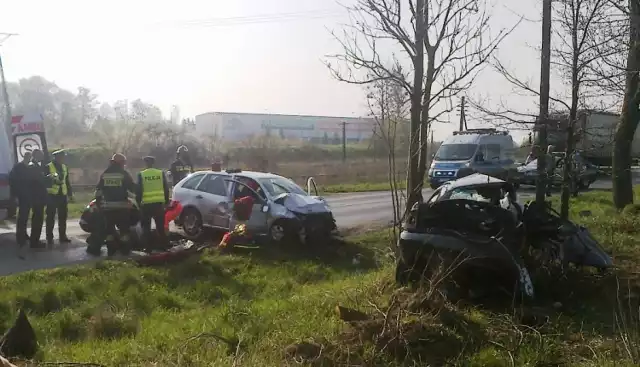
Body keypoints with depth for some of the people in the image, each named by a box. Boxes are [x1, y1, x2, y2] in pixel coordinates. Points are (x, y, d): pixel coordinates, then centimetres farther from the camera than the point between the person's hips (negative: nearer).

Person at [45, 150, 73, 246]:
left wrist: (70, 194, 13)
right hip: (52, 195, -5)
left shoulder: (65, 167, 14)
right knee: (51, 217, 0)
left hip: (63, 195, 5)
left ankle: (62, 236, 15)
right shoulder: (48, 167, -3)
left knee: (63, 217, 8)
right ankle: (49, 238, 5)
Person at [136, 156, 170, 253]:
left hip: (146, 204, -2)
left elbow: (138, 190, -3)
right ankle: (164, 245, 12)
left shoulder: (141, 175, -3)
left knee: (146, 227, 8)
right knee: (160, 226, 12)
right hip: (159, 203, 2)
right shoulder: (161, 173, 3)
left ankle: (149, 247, 6)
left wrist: (138, 202, 8)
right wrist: (166, 201, 14)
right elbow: (166, 189, 5)